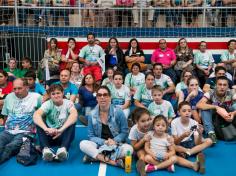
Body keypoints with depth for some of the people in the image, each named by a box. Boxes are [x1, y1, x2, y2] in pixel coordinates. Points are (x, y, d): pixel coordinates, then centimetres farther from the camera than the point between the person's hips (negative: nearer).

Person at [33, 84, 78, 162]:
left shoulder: (68, 103, -7)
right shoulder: (48, 104, -5)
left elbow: (74, 115, -30)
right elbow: (36, 115, -26)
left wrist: (61, 130, -44)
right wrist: (46, 129, -45)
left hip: (64, 135, -1)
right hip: (50, 135, 1)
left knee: (71, 122, -28)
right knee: (39, 121, -24)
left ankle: (63, 149, -47)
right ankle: (46, 149, -43)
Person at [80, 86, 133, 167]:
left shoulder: (118, 112, -8)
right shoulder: (92, 114, -3)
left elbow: (124, 132, -4)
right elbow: (91, 136, 0)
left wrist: (114, 141, -22)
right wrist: (104, 142, -17)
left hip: (116, 145, -1)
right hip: (100, 145, 1)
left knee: (129, 149, -32)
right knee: (83, 144, -26)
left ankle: (94, 156, -23)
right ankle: (113, 161, -32)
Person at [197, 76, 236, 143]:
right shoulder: (211, 93, -19)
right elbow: (199, 105, -35)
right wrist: (216, 107, -43)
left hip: (228, 117, 1)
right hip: (214, 118, -1)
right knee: (204, 107, -28)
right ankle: (211, 133, -31)